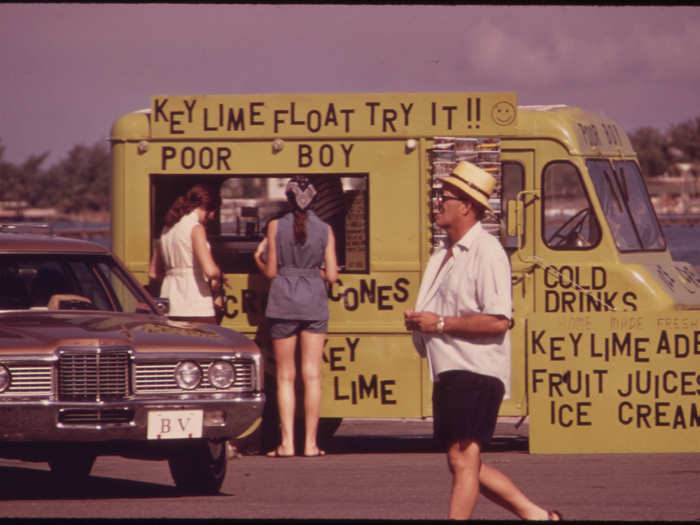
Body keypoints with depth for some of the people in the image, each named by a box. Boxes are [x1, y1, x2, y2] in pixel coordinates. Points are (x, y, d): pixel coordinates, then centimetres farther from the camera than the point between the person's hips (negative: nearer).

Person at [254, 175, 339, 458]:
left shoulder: (276, 226, -4)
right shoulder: (325, 230, 0)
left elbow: (271, 272, -2)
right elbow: (332, 275, 0)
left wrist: (259, 258, 19)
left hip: (284, 301, -1)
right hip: (314, 303, 1)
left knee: (285, 376, 5)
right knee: (312, 375, 3)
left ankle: (287, 442, -1)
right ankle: (310, 443, 1)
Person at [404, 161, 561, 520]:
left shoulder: (486, 252, -13)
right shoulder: (444, 255, 17)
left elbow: (498, 321, -21)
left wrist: (440, 323, -19)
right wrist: (417, 320, 6)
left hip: (476, 371, -10)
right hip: (448, 371, 10)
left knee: (463, 460, -11)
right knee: (463, 464, 12)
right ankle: (535, 514, 19)